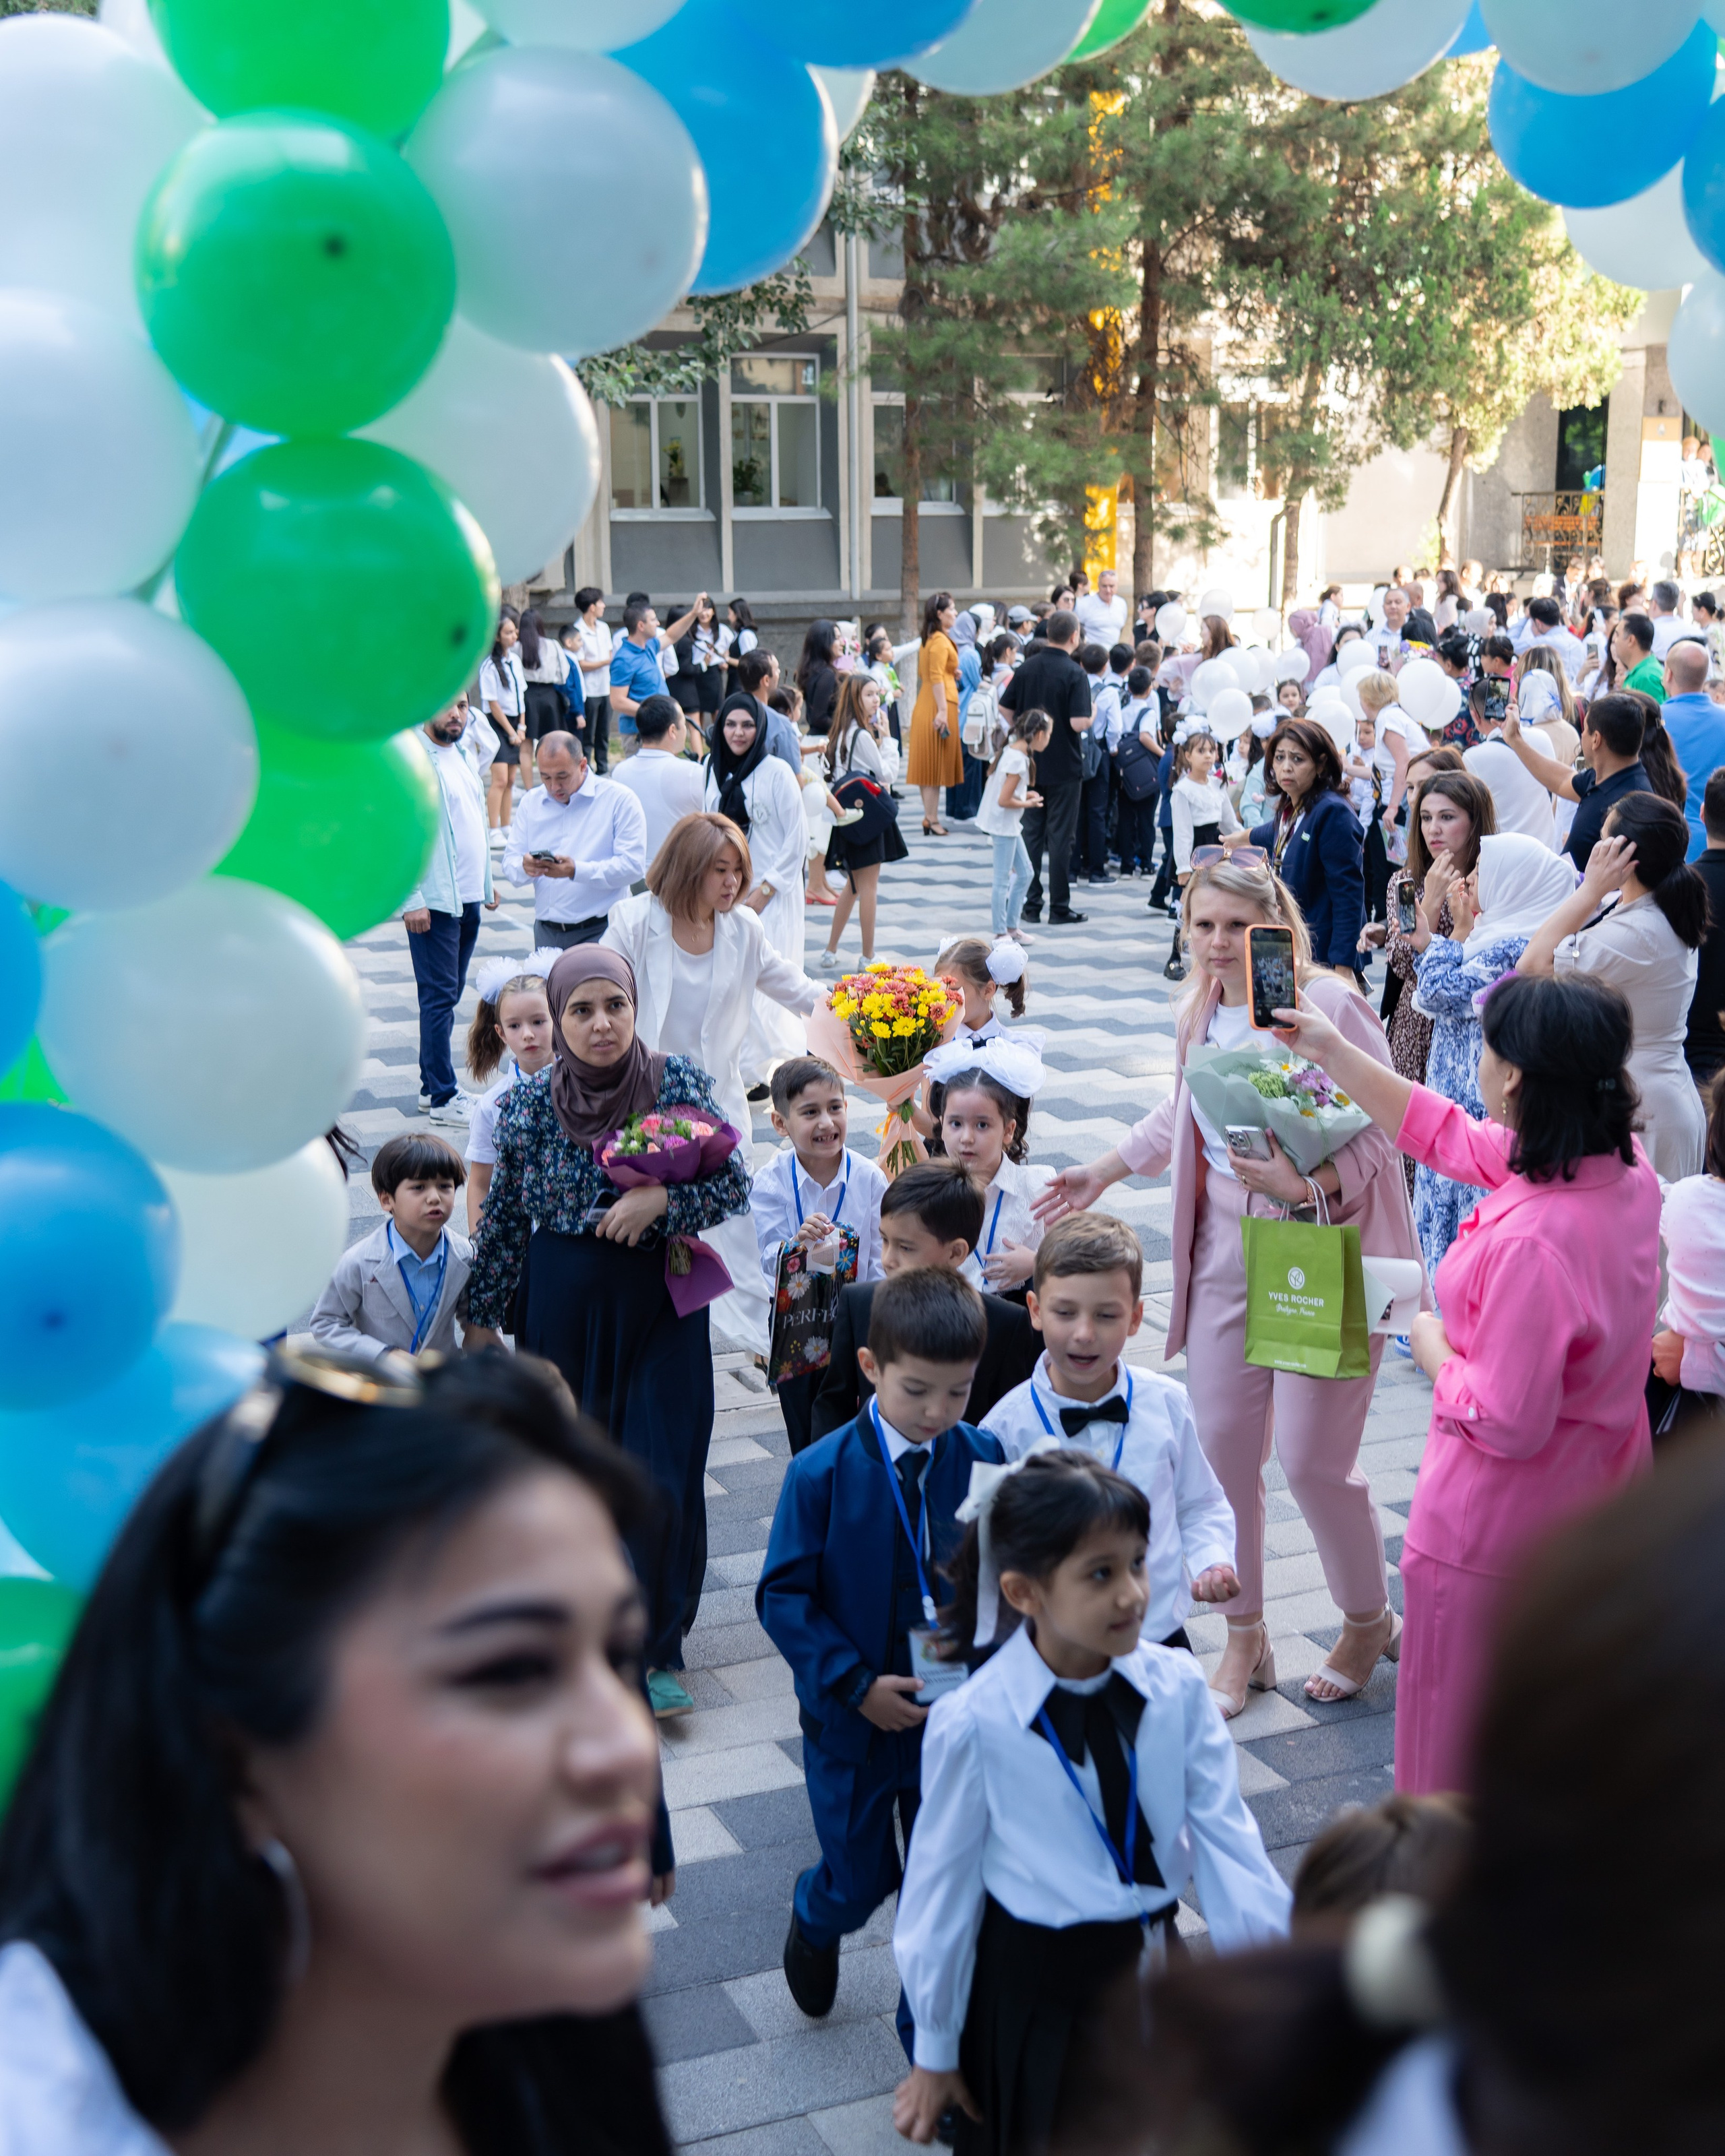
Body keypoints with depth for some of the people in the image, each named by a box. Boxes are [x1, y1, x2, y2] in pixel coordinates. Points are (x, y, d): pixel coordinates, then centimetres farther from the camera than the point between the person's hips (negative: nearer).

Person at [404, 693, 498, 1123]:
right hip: (433, 903, -8)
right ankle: (443, 1098, 1)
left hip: (468, 898, 8)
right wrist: (412, 901, -20)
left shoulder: (461, 756, 13)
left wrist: (486, 883, 20)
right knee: (440, 996, -5)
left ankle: (433, 1085, 22)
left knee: (450, 994, 13)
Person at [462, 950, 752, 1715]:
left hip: (662, 1299, 0)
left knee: (664, 1474, -3)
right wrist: (481, 1316, 8)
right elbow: (503, 1216, 4)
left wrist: (660, 1200, -19)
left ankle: (652, 1646, 15)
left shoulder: (681, 1082, -6)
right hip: (562, 1300, 1)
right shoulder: (527, 1103, -5)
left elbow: (734, 1183, -2)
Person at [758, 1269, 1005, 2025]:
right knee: (859, 1883, 12)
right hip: (854, 1717, -1)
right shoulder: (821, 1473, -15)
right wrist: (853, 1683, -19)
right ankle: (815, 1923, 49)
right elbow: (783, 1596, -12)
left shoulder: (984, 1461, -8)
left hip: (958, 1714, 2)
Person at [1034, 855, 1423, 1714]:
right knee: (1219, 1445, 8)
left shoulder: (1327, 1005, -16)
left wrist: (1308, 1183, -28)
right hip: (1225, 1249, 7)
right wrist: (1105, 1172, 27)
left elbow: (1382, 1127, -16)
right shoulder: (1200, 1012, 7)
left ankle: (1369, 1619, 27)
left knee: (1312, 1458, -2)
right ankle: (1245, 1638, 27)